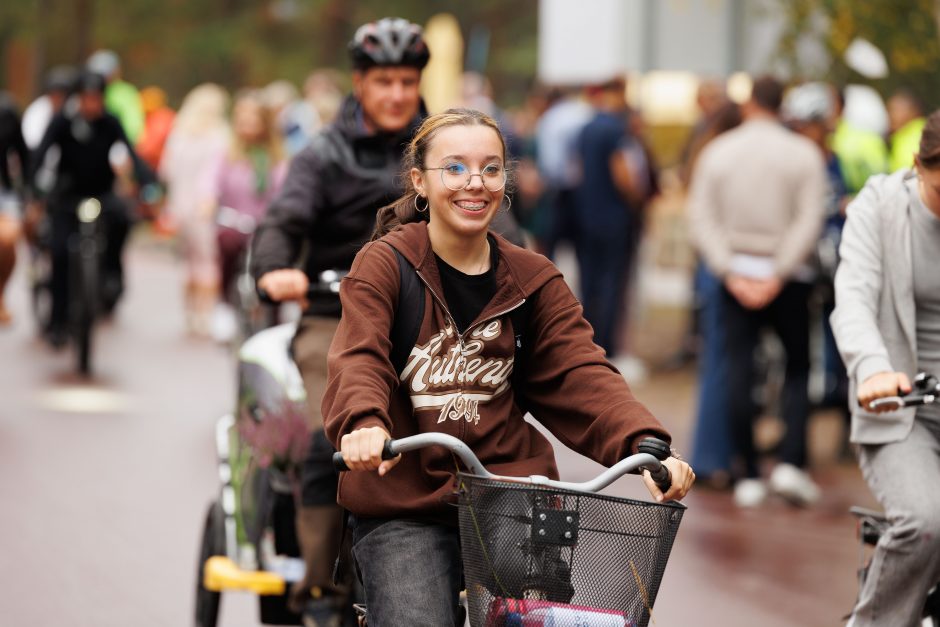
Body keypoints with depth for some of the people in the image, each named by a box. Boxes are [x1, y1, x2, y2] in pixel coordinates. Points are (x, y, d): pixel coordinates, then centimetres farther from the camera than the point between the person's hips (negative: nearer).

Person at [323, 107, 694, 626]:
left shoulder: (534, 280, 10)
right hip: (402, 513, -3)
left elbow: (579, 372, -3)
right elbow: (358, 362, -17)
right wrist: (365, 424, -41)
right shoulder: (383, 266, -1)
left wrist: (645, 446, -22)